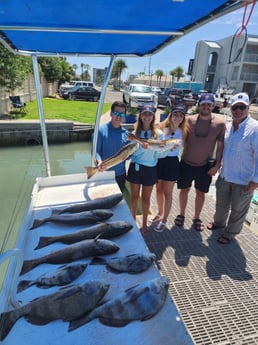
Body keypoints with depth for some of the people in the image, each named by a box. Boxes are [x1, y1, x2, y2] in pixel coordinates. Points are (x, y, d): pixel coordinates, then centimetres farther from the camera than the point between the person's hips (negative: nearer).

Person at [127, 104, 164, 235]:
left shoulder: (158, 133, -5)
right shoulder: (135, 133, -2)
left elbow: (160, 154, -5)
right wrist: (142, 147, -27)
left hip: (150, 169, -1)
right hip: (136, 167, 1)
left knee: (146, 198, 13)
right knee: (134, 196, 14)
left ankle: (144, 223, 31)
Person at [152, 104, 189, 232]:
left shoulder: (183, 132, -2)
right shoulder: (162, 128, -5)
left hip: (172, 162, -1)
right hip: (159, 161, 1)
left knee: (167, 193, 7)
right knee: (159, 190, 17)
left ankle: (164, 221, 20)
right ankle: (160, 213, 41)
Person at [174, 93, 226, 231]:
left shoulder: (220, 124, -8)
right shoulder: (190, 120, -6)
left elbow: (220, 146, -2)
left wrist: (217, 165, -5)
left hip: (205, 166, 0)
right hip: (186, 163, 1)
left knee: (200, 193, 14)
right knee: (184, 190, 14)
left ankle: (197, 218, 34)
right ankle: (181, 214, 35)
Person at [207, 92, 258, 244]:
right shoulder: (228, 127, 3)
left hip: (244, 180, -6)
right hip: (225, 175, 6)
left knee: (238, 211, 14)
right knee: (221, 204, 24)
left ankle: (230, 233, 36)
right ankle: (219, 222, 49)